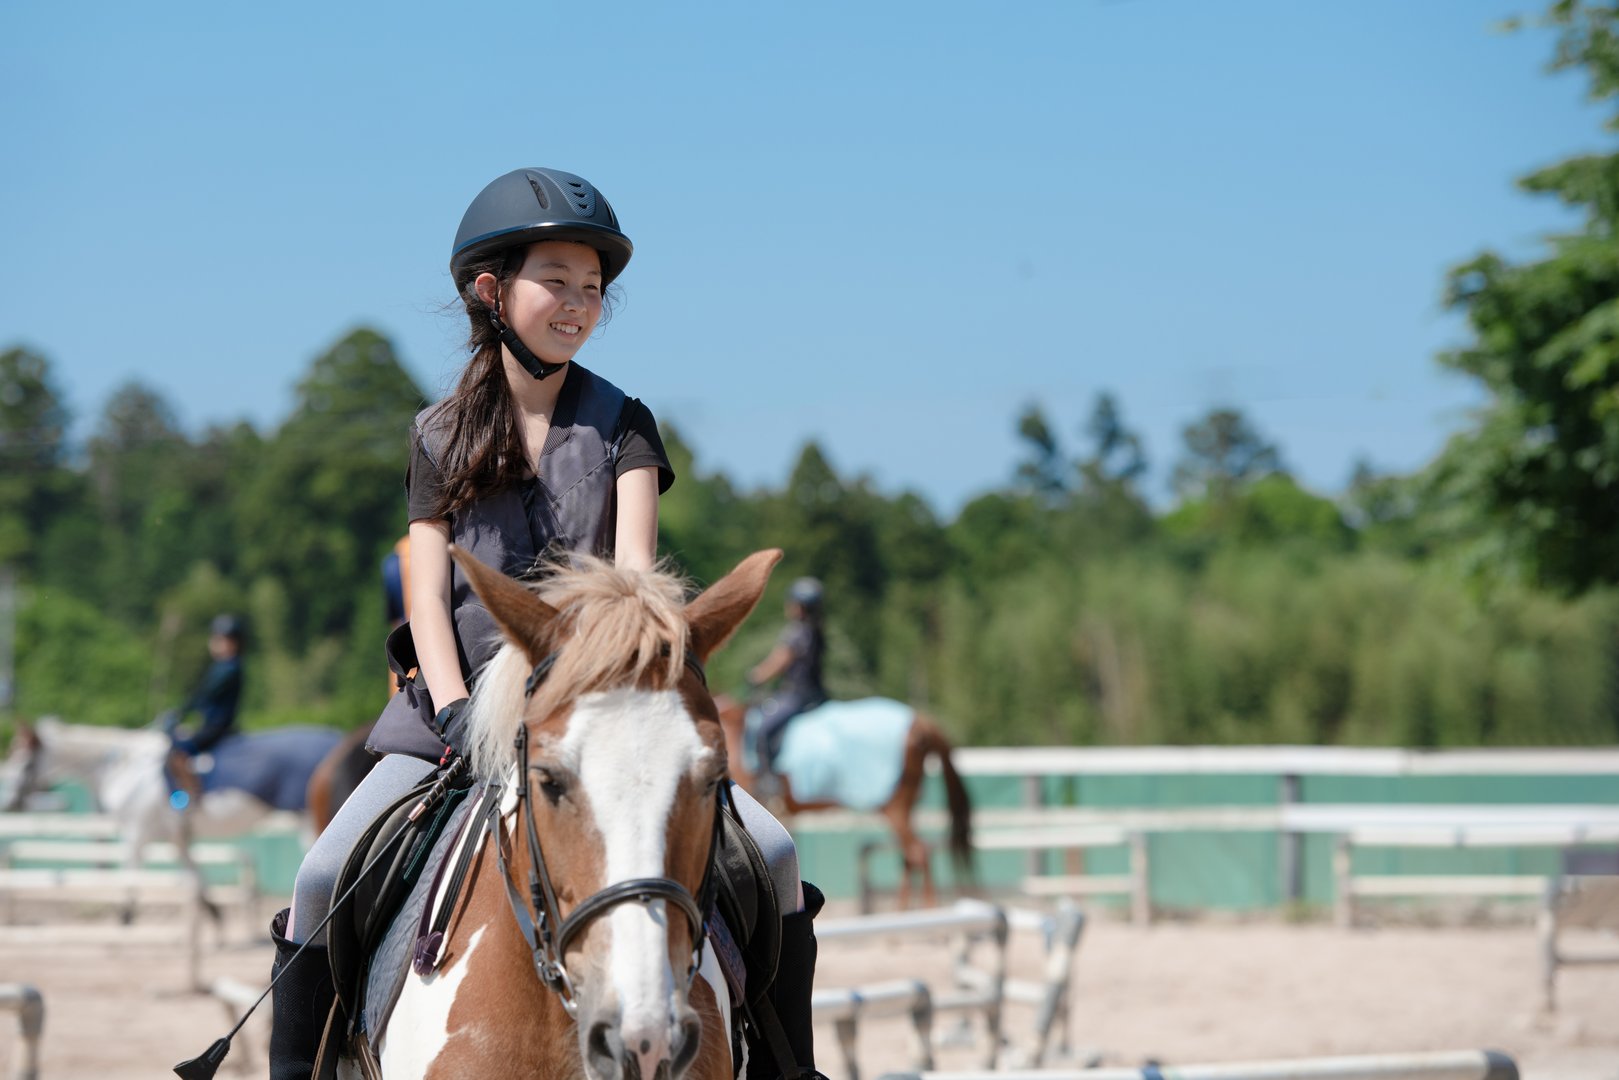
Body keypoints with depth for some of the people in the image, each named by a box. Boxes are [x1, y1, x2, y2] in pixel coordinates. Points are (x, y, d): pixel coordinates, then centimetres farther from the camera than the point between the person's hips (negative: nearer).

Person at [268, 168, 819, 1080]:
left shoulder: (621, 425, 6)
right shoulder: (442, 439, 8)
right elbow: (428, 595, 1)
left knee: (771, 853, -18)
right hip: (464, 702, 0)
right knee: (327, 877, -19)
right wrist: (456, 713, -16)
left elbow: (633, 563, -7)